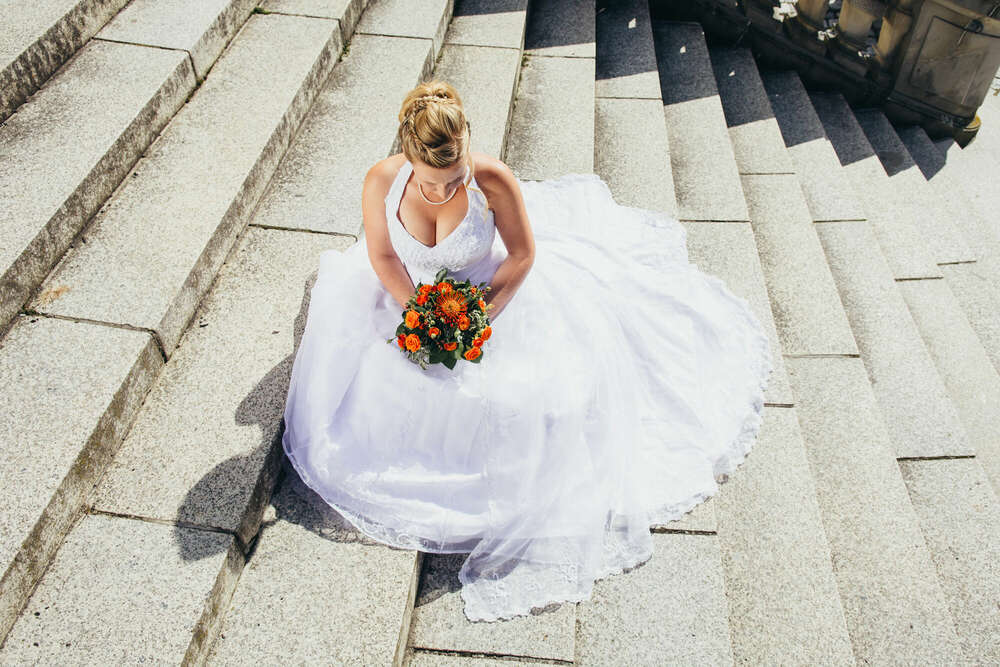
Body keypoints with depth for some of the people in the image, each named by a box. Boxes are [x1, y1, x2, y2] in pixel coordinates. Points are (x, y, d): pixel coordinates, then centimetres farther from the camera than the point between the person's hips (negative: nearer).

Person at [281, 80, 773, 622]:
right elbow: (382, 256, -9)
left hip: (490, 293, -2)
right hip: (411, 293, 3)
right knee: (372, 377, -6)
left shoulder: (494, 181, -30)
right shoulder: (382, 181, -24)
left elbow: (523, 255, -15)